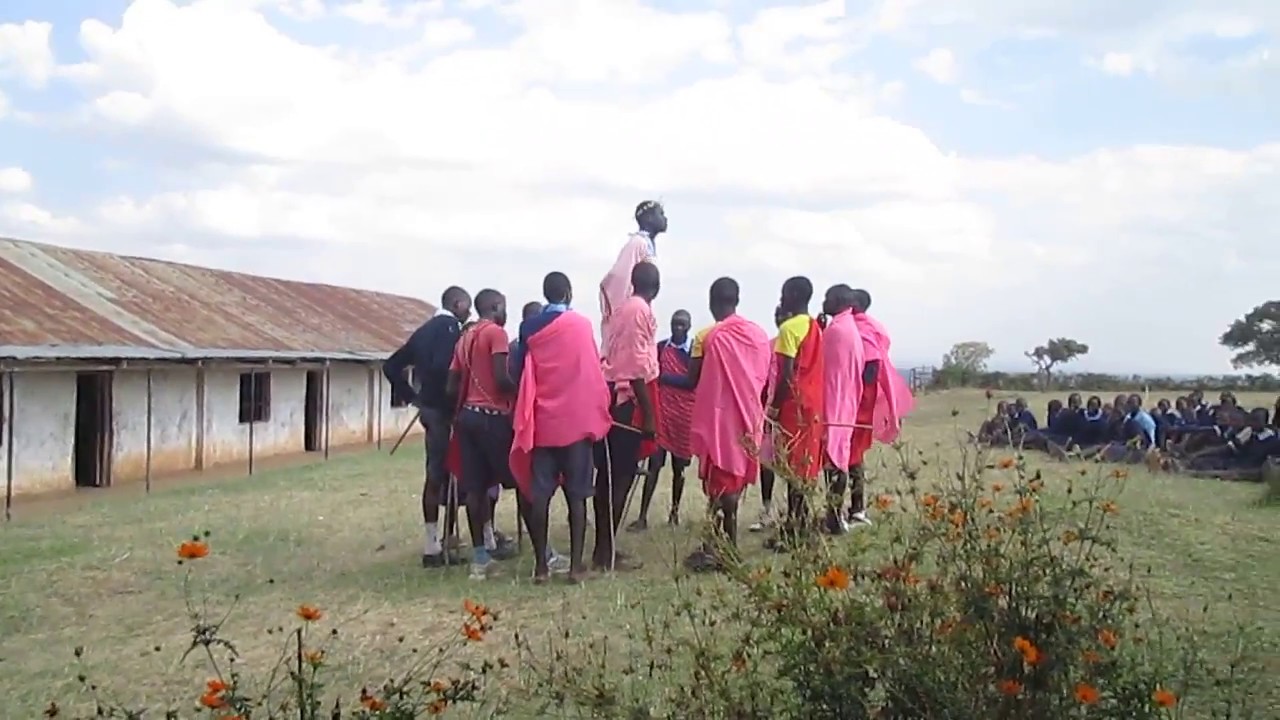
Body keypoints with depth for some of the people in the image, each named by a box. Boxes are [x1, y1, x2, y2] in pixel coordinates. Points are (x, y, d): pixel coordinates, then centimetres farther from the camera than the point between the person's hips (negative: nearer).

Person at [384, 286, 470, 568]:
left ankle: (433, 545, 12)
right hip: (445, 410, -8)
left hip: (429, 408, 8)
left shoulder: (425, 330, 16)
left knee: (435, 474, 10)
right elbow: (443, 366, -26)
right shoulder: (450, 327, -9)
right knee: (451, 474, -4)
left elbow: (391, 366, 18)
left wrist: (415, 397, 15)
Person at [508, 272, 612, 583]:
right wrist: (597, 414, 9)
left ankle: (541, 564, 5)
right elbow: (592, 374, -2)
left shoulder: (528, 328, 4)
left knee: (538, 494, 4)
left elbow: (522, 375, 7)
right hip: (575, 420, -2)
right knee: (576, 494, 2)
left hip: (541, 422, 2)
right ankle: (576, 564, -1)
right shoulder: (581, 324, -3)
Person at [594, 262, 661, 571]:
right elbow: (637, 368, -17)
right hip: (628, 401, -9)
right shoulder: (641, 311, -11)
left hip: (613, 398, 9)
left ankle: (604, 547, 17)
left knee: (610, 474, 11)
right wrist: (649, 415, -17)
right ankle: (607, 551, -3)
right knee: (621, 476, -5)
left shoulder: (623, 309, 15)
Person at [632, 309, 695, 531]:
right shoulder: (660, 347, 7)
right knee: (654, 464, -4)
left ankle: (675, 511, 21)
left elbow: (695, 381, -11)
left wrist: (666, 377, -13)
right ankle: (643, 516, -7)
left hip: (686, 413, -1)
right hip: (662, 411, 1)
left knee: (679, 465, 8)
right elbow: (654, 376, 10)